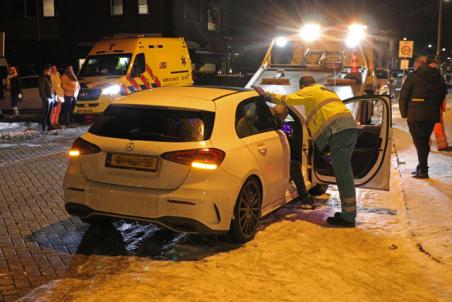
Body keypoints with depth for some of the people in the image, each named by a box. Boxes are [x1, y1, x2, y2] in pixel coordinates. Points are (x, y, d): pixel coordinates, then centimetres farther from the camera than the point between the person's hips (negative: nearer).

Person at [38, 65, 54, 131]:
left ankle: (48, 125, 15)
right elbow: (42, 90, -15)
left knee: (50, 113, 9)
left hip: (51, 98, 8)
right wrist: (45, 98, -19)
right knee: (45, 113, -5)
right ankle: (44, 127, -1)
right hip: (47, 98, -8)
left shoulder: (48, 78, 20)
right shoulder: (42, 78, -9)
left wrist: (53, 96, 15)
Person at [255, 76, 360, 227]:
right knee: (345, 173, 14)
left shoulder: (309, 91, 6)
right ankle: (348, 213, 20)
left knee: (343, 174, -8)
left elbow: (287, 100, 0)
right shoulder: (327, 91, 33)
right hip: (351, 127, 9)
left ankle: (348, 217, -5)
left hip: (338, 130, -9)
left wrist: (266, 94, 9)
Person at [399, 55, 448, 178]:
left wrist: (404, 112, 1)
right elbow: (442, 95, 10)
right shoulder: (440, 78, 7)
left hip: (415, 114, -4)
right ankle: (421, 167, 22)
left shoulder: (413, 77, -5)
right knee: (424, 141, 15)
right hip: (432, 115, 4)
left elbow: (404, 96, -6)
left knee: (419, 141, -1)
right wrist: (435, 110, 15)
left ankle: (423, 170, -4)